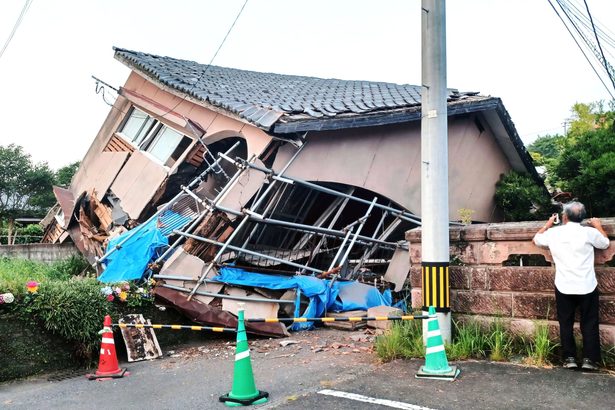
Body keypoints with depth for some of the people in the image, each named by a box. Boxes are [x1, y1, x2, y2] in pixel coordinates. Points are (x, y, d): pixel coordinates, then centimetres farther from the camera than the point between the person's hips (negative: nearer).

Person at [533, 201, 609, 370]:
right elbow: (605, 243, 14)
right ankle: (589, 359, 10)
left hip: (564, 288, 1)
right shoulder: (589, 232, -6)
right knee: (589, 324, 10)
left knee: (566, 324, 10)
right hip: (587, 287, -1)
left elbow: (536, 239, 19)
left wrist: (548, 224, 30)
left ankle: (569, 358, 13)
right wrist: (598, 226, 28)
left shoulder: (553, 233, -2)